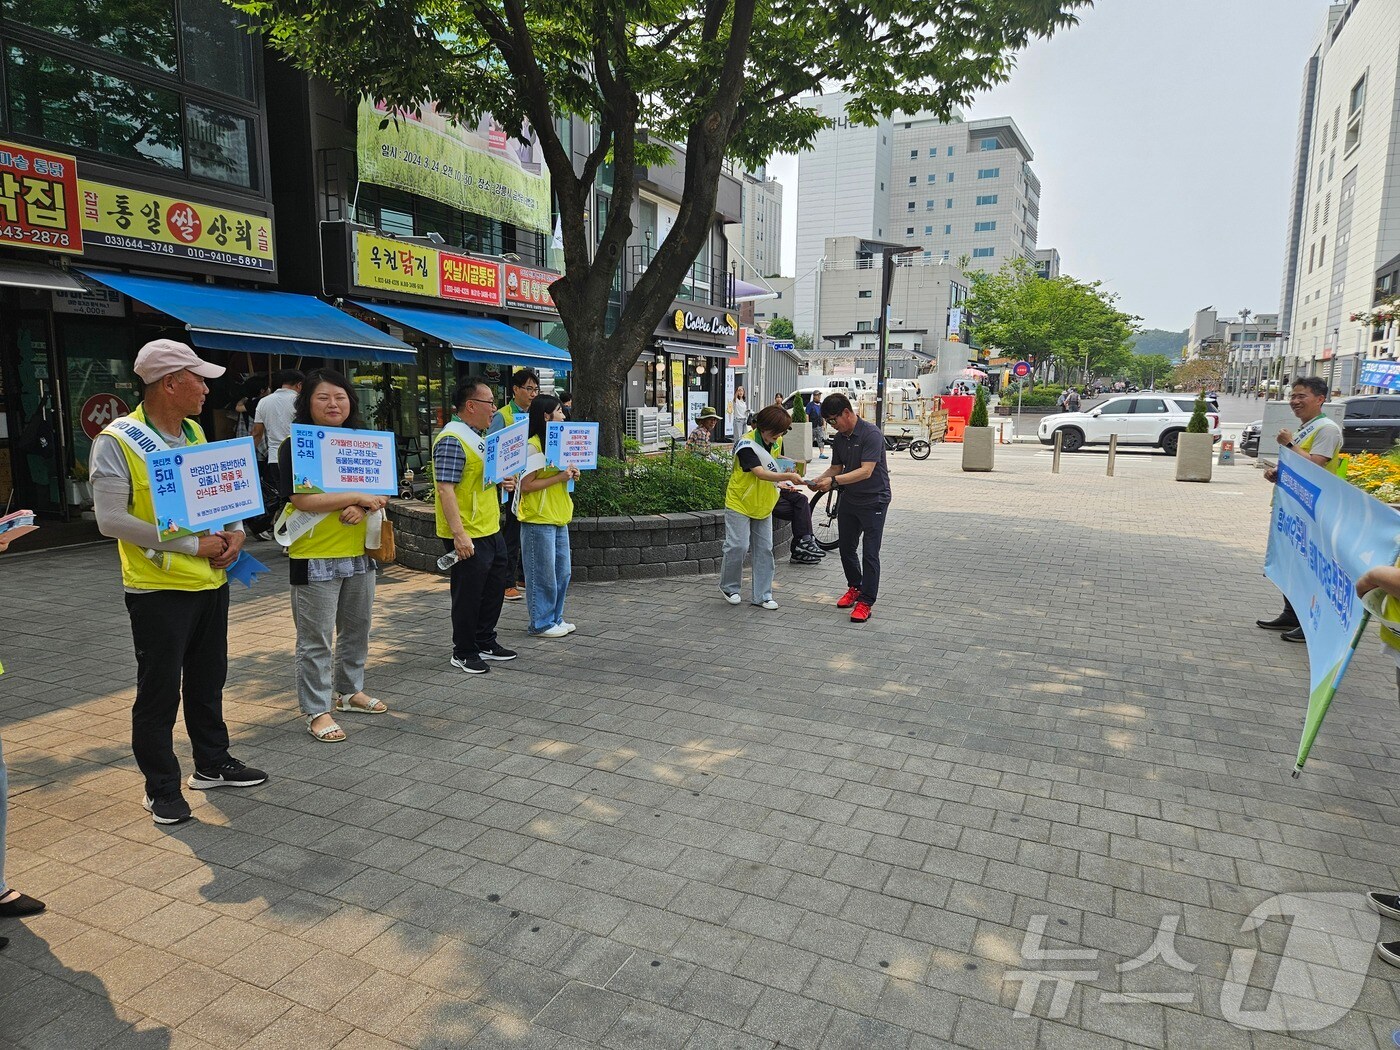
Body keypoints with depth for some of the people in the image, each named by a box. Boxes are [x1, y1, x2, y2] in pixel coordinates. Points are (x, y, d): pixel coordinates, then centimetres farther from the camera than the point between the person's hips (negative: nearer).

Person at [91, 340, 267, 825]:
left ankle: (212, 764, 34)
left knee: (207, 681, 18)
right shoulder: (117, 440, -13)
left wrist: (235, 530, -3)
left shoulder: (194, 433, 9)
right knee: (159, 693, 4)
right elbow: (111, 519, -19)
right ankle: (162, 788, 19)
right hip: (159, 589, -7)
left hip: (210, 581, 7)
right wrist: (193, 544, -19)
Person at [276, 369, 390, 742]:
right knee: (316, 639, 2)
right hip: (315, 557, -6)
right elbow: (301, 499, -19)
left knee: (357, 629, 18)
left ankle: (349, 691, 35)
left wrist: (364, 509, -15)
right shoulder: (294, 446, -9)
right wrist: (358, 497, -20)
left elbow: (380, 491, 7)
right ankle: (316, 711, 13)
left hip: (358, 552, 6)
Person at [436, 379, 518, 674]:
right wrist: (459, 534, -28)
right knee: (468, 594, 3)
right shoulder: (452, 440, -18)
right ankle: (464, 652, 18)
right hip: (467, 537, -10)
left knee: (494, 588, 18)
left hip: (490, 530, 10)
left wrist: (501, 482, 7)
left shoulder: (477, 436, 13)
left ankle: (486, 642, 33)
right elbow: (445, 489, -24)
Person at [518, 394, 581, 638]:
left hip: (558, 518, 9)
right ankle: (541, 623, 12)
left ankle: (555, 617, 25)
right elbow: (525, 485, -19)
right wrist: (559, 477, -20)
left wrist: (570, 475, 2)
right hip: (538, 520, -9)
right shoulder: (532, 447, -15)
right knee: (543, 574, 0)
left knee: (562, 571, 13)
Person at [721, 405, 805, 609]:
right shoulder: (746, 444, -23)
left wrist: (782, 482, 0)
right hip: (739, 503, -7)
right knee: (738, 546, -8)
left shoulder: (776, 442, 1)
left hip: (763, 504, 7)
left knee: (764, 549, 5)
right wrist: (788, 476, -42)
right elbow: (760, 473, -33)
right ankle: (729, 587, 16)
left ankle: (762, 595, 13)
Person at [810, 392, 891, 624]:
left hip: (874, 500, -8)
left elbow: (866, 471, -27)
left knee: (869, 553, -5)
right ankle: (854, 587, 34)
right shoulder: (839, 439, 4)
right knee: (846, 548, 15)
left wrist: (834, 481, -32)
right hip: (849, 499, 8)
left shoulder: (871, 433, -20)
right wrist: (820, 479, -8)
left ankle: (866, 601, 2)